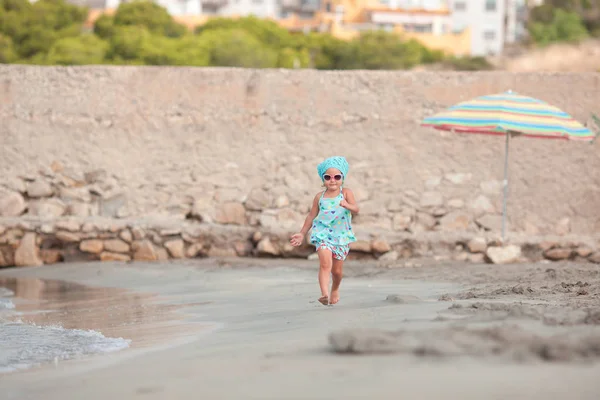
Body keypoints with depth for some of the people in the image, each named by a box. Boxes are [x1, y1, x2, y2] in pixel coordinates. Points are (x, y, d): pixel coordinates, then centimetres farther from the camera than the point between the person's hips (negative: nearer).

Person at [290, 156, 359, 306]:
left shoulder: (346, 193, -5)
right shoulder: (320, 197, 2)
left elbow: (356, 209, -19)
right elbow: (311, 216, 13)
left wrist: (347, 205, -42)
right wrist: (302, 233, 18)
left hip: (341, 236, 0)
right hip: (323, 233, 0)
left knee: (337, 270, 12)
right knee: (325, 262, -23)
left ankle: (335, 290, 42)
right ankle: (324, 294, -32)